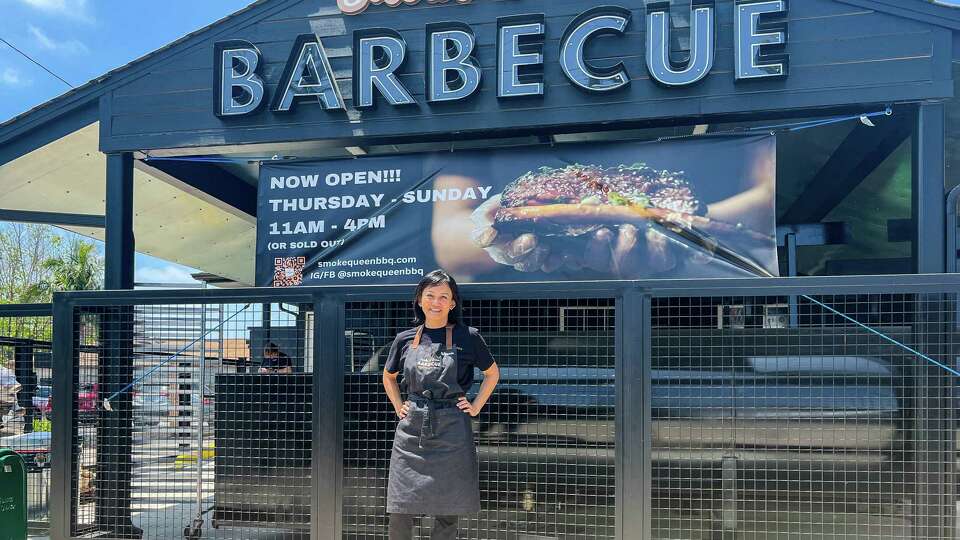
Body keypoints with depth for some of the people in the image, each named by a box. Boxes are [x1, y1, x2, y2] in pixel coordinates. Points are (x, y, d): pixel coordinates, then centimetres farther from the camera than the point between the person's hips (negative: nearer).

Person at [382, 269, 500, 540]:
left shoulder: (467, 337, 0)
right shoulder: (405, 339, 6)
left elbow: (492, 373, 13)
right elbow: (388, 377, 23)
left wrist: (476, 407, 5)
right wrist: (398, 407, 12)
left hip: (451, 431, -2)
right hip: (412, 430, 2)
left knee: (448, 512, 4)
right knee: (400, 512, 0)